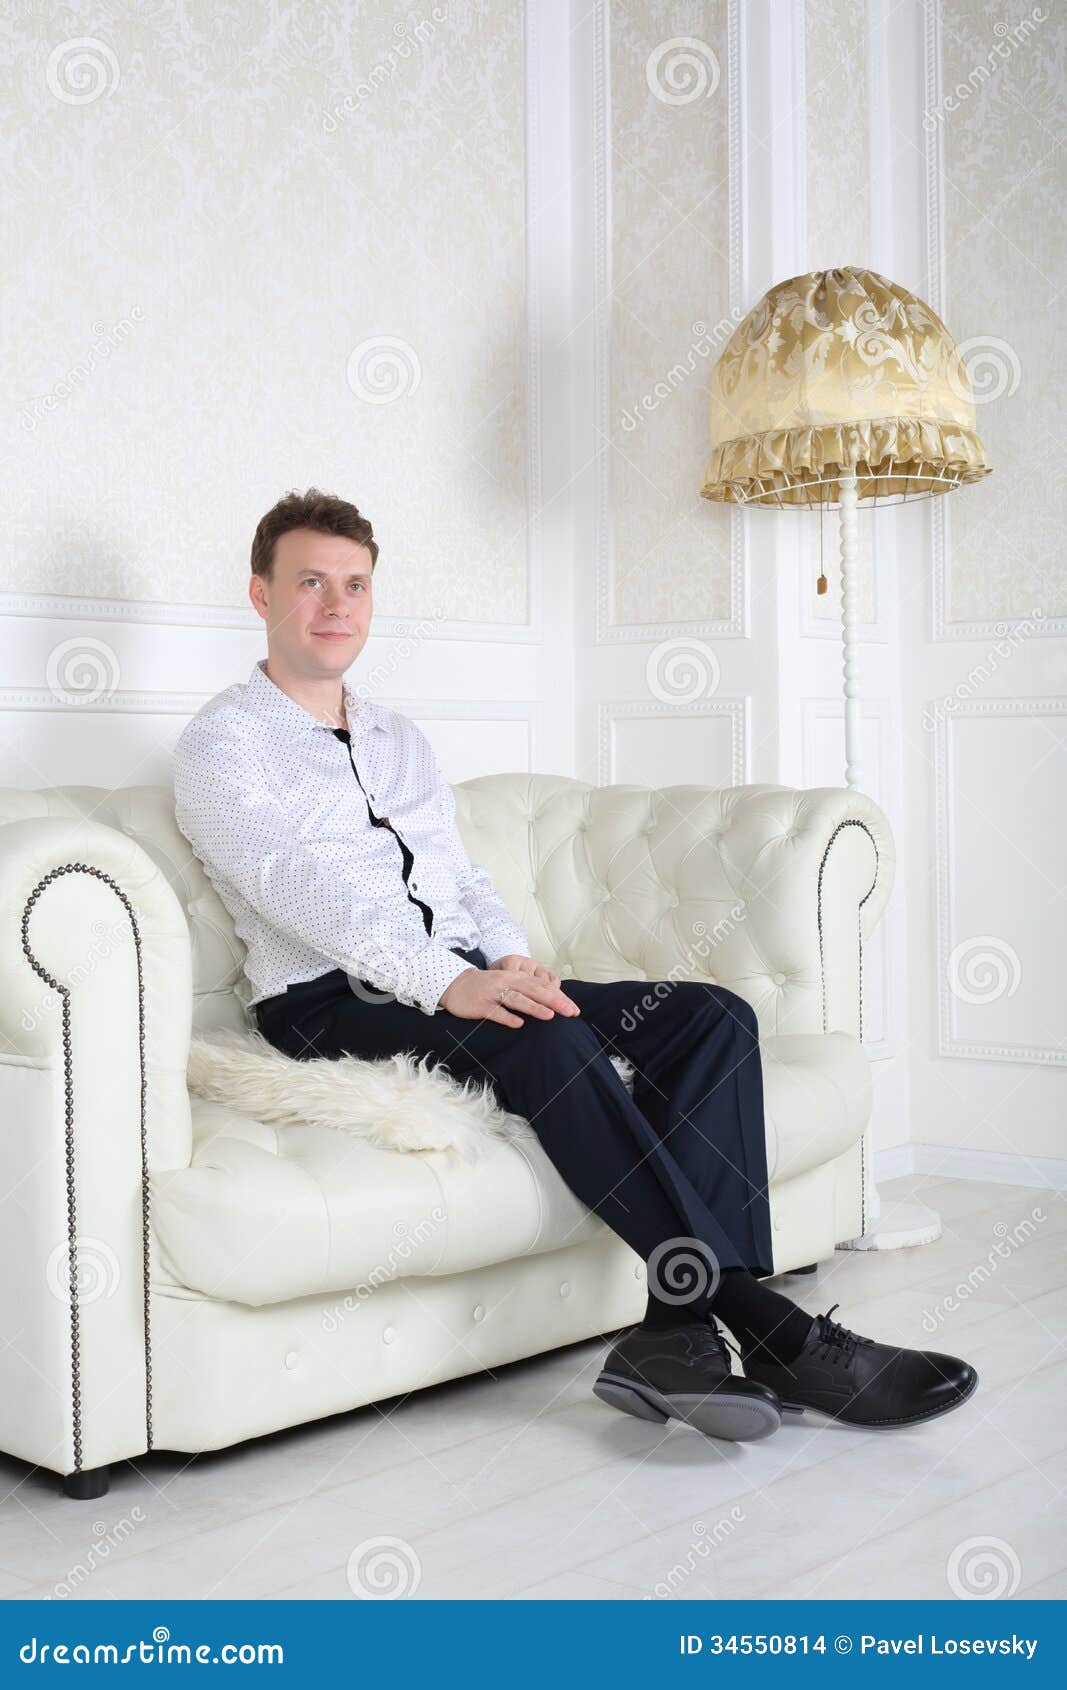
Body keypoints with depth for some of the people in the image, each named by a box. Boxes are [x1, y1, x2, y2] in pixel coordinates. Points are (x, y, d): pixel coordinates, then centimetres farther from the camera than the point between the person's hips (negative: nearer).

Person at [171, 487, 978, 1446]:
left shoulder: (401, 739, 26)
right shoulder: (224, 742, 3)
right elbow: (295, 884, -14)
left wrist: (513, 959, -3)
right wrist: (451, 980, -27)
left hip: (465, 985, 7)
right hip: (336, 1004, -7)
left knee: (712, 1016, -14)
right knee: (544, 1037, -36)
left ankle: (678, 1330, -30)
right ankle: (771, 1332, -35)